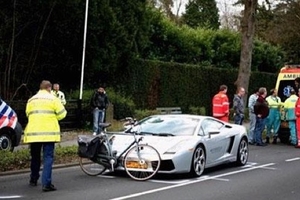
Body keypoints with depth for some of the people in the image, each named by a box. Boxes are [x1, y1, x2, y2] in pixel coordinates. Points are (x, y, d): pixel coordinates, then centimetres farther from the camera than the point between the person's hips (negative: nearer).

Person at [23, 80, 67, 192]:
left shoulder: (31, 100, 11)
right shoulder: (53, 99, -1)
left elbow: (28, 114, 15)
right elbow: (62, 113, -1)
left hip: (33, 132, 4)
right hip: (48, 133, -4)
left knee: (35, 157, 20)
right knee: (48, 157, -4)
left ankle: (33, 180, 31)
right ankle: (46, 183, -14)